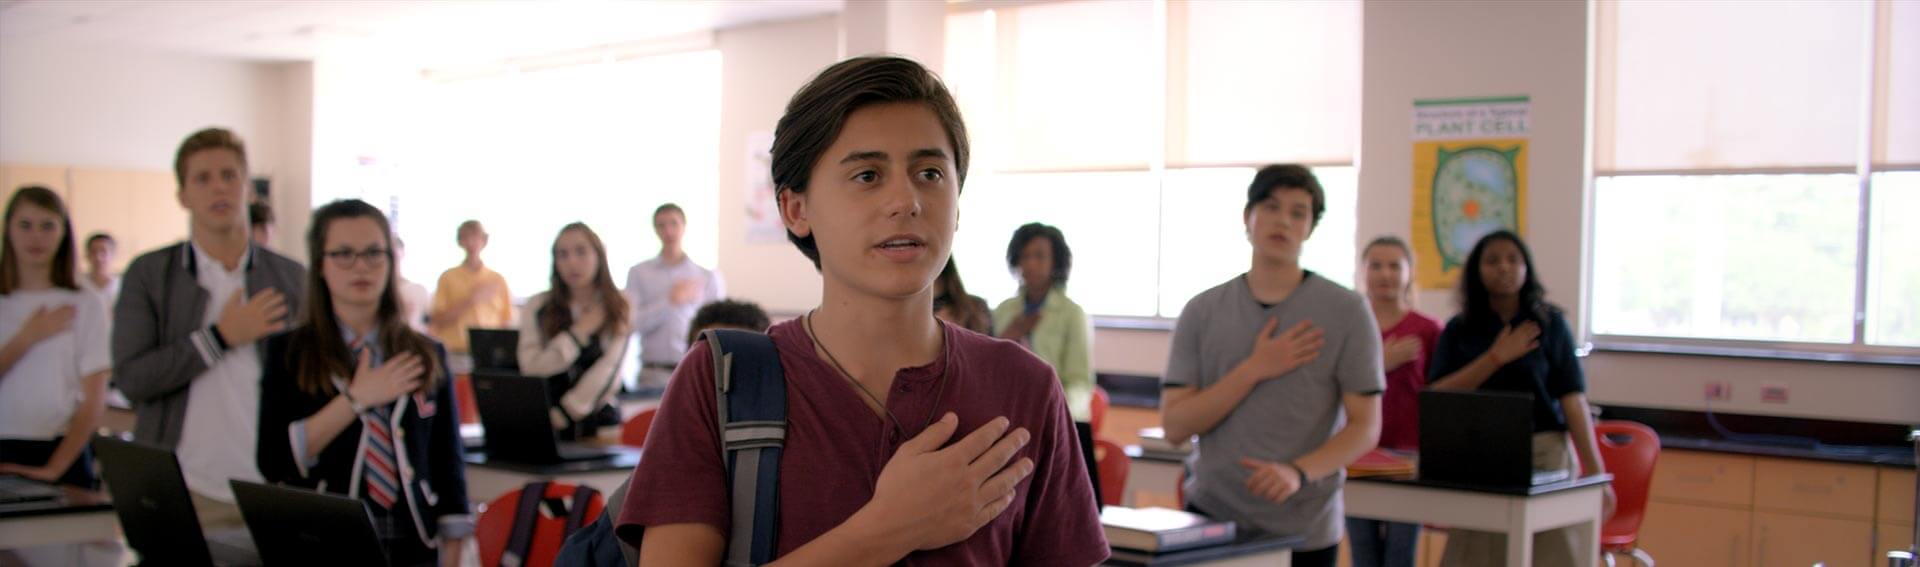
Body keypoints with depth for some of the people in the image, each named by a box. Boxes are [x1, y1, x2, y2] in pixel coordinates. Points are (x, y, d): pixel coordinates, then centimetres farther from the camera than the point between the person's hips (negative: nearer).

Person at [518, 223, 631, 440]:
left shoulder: (619, 309, 3)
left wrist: (561, 416, -7)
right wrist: (579, 333, -5)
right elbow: (530, 369, -3)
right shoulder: (538, 307, 7)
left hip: (598, 423, 0)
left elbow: (608, 374, -4)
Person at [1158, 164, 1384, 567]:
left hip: (1303, 528, -1)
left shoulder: (1346, 313, -2)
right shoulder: (1202, 312, 3)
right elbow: (1174, 425, -3)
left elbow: (1365, 426, -5)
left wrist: (1298, 472, -22)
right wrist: (1254, 370, -14)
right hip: (1210, 516, 1)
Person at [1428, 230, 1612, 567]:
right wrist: (1497, 357, -11)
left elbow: (1573, 399, -1)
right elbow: (1437, 396, -3)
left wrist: (1595, 472, -7)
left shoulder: (1550, 324, 4)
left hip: (1543, 452, -1)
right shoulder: (1459, 330, 8)